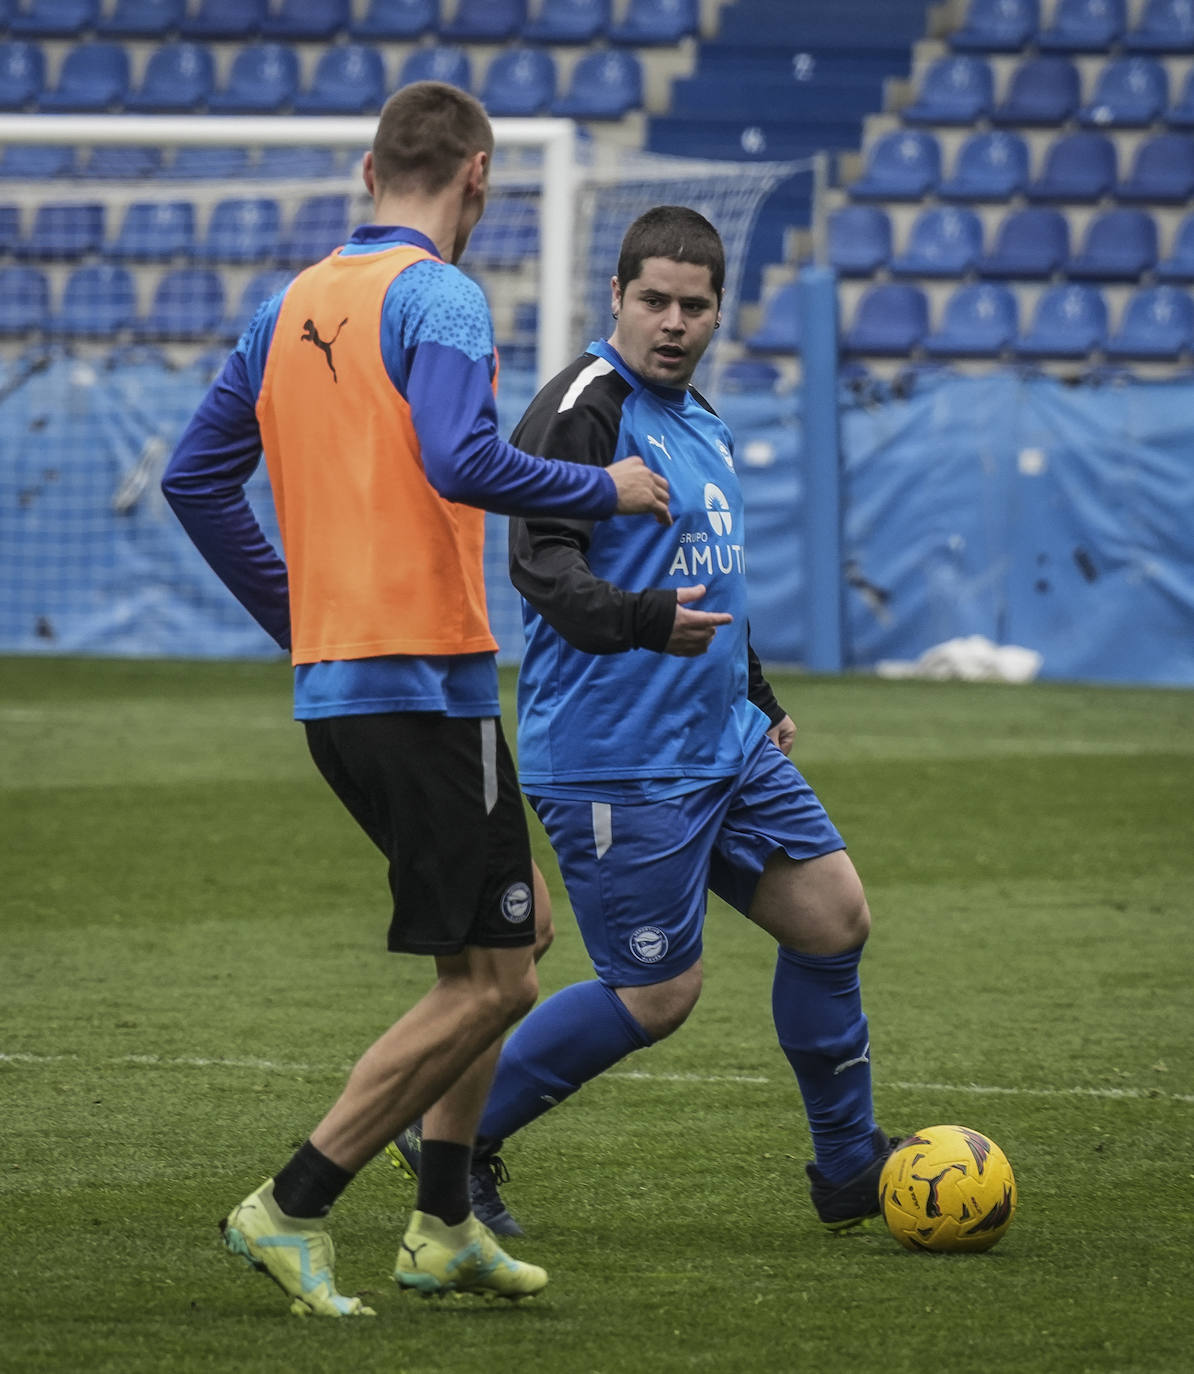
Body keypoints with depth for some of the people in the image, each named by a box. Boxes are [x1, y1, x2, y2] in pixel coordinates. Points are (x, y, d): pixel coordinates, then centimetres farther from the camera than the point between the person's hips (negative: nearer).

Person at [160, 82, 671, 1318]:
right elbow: (460, 461, -25)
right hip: (424, 681, -9)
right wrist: (603, 490, -10)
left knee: (498, 929, 21)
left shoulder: (294, 305, 14)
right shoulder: (438, 298, -10)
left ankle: (443, 1226, 18)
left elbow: (196, 480, 15)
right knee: (490, 980, -3)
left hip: (330, 689, 9)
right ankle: (291, 1209, -7)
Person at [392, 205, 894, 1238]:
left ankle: (850, 1170, 21)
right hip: (617, 761, -9)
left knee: (834, 918, 6)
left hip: (725, 746, 9)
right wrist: (645, 621, -42)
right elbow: (542, 563, -26)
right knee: (658, 995, -6)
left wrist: (760, 702, 32)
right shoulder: (584, 408, -13)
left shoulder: (699, 420, 16)